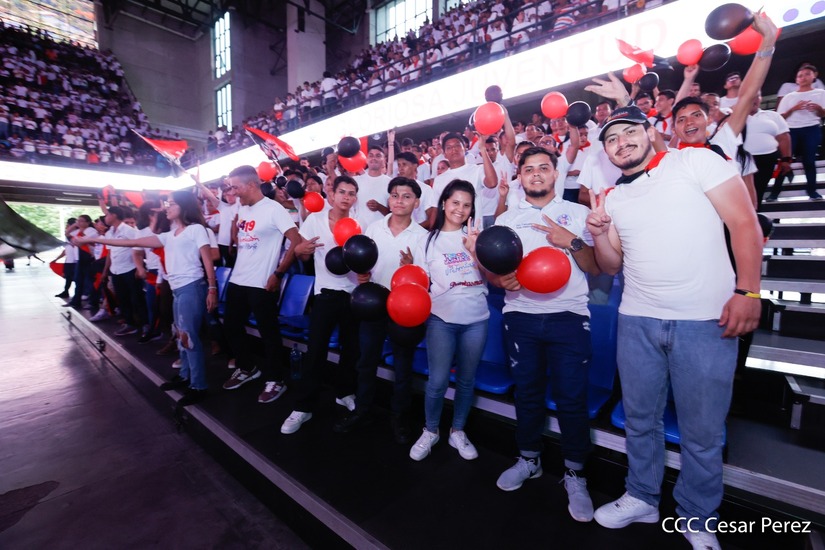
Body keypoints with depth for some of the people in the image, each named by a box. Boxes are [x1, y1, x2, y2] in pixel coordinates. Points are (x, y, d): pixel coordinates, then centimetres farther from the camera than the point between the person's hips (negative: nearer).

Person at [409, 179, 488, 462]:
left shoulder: (477, 235, 6)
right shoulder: (428, 241, 4)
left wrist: (475, 251, -17)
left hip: (476, 319, 2)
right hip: (442, 319, -1)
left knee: (466, 380, 11)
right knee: (438, 381, -1)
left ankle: (458, 432, 32)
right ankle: (430, 432, 24)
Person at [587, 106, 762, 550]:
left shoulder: (696, 161, 0)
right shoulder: (612, 198, 12)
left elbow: (744, 222, -5)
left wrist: (747, 291, -14)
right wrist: (599, 235, -6)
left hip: (705, 320, -4)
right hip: (637, 321, 4)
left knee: (702, 431, 8)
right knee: (640, 418, 15)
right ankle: (642, 498, 35)